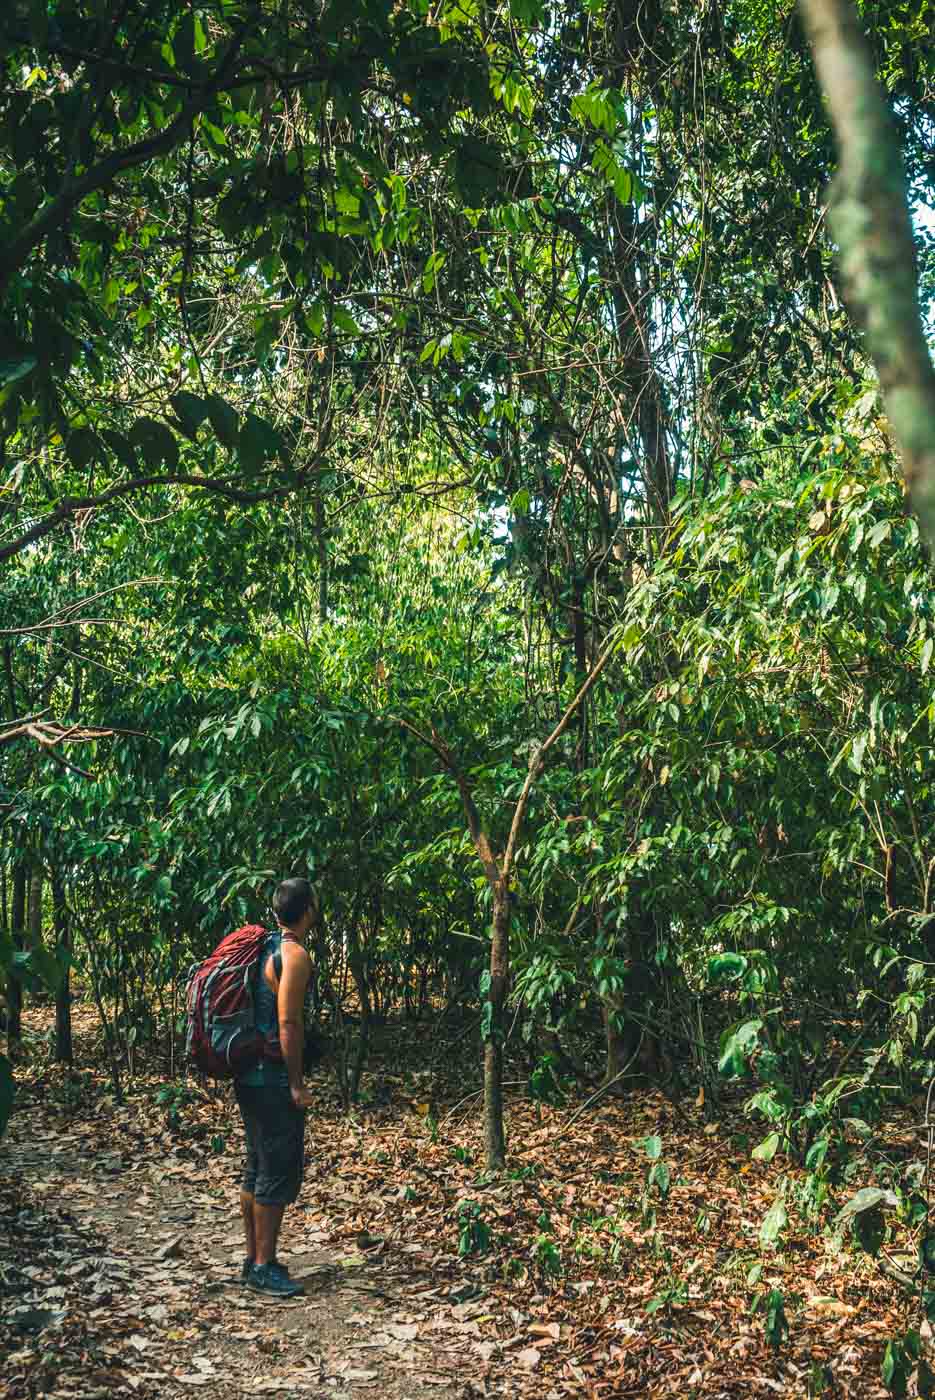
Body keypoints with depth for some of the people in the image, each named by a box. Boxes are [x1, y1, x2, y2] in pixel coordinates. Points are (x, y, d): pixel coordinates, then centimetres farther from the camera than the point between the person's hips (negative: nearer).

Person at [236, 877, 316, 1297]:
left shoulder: (266, 947, 11)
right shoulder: (295, 955, -16)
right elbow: (288, 1022, -21)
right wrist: (296, 1084, -17)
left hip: (250, 1076, 9)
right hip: (273, 1080, -9)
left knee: (257, 1167, 16)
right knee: (279, 1172, -1)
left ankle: (254, 1257, 25)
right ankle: (264, 1268, 5)